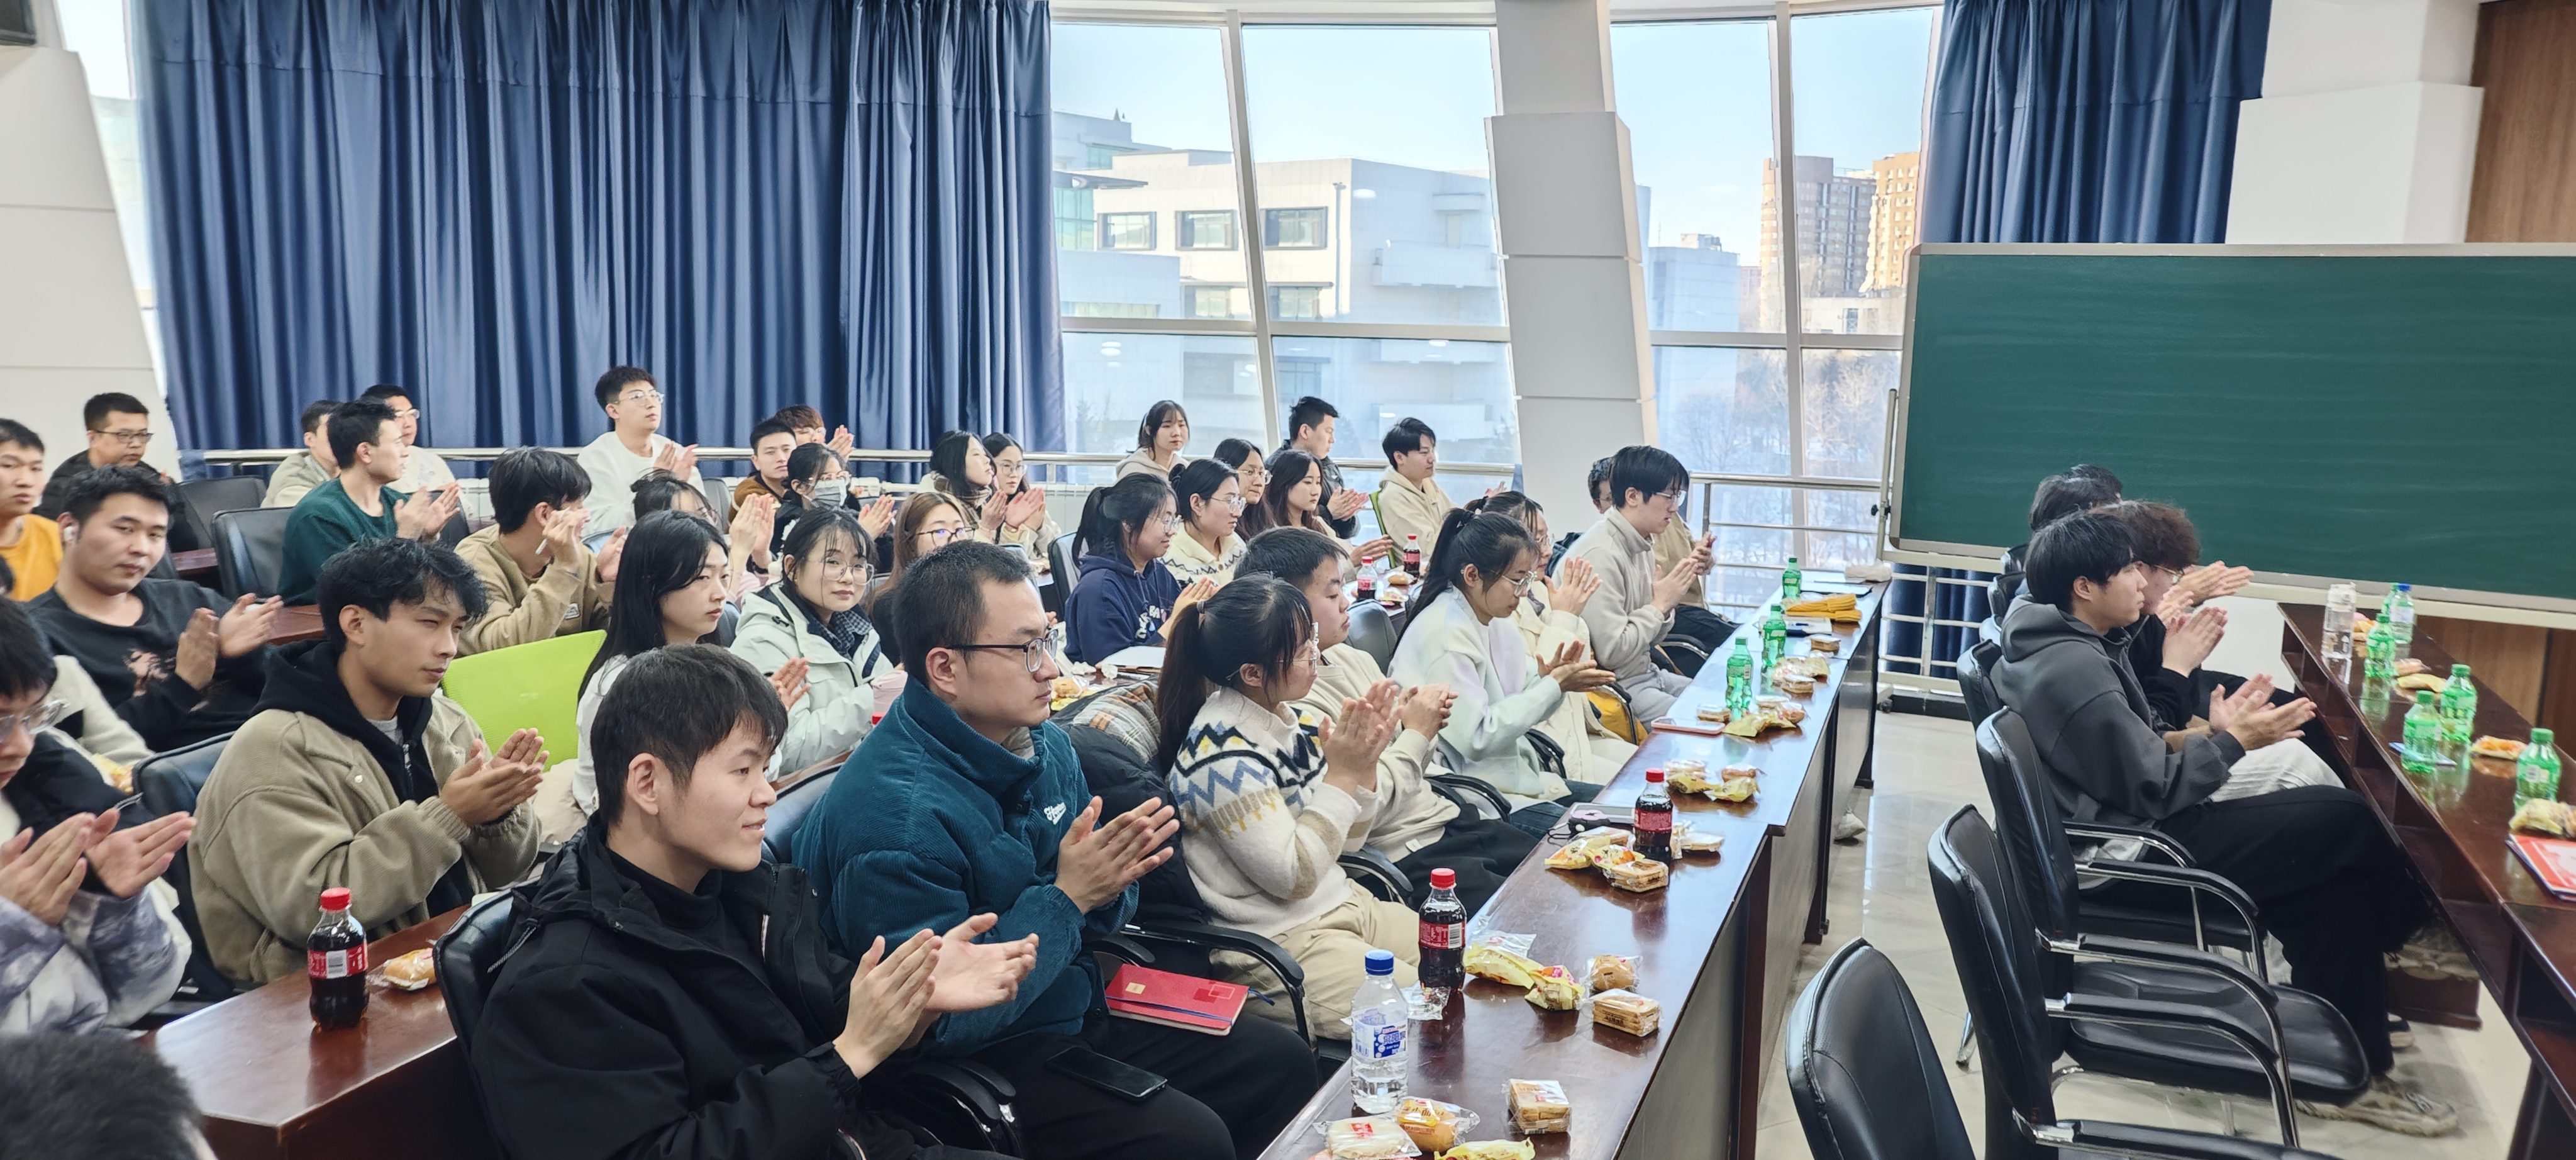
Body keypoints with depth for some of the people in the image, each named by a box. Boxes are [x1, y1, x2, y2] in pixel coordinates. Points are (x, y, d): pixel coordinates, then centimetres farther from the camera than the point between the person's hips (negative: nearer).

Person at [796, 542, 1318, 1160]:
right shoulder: (894, 813, -27)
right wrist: (1066, 897, -25)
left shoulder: (1046, 745, 1)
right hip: (977, 1061, -8)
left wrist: (1109, 884, -11)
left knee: (1284, 1061, 7)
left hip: (1077, 1009, 9)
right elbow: (944, 1020, -25)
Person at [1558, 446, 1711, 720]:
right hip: (1617, 688, -10)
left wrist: (1670, 599, -4)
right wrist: (1660, 604, -14)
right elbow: (1611, 653, -24)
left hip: (1646, 674, 10)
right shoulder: (1601, 556, -21)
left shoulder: (1642, 546, 9)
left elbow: (1651, 636, 14)